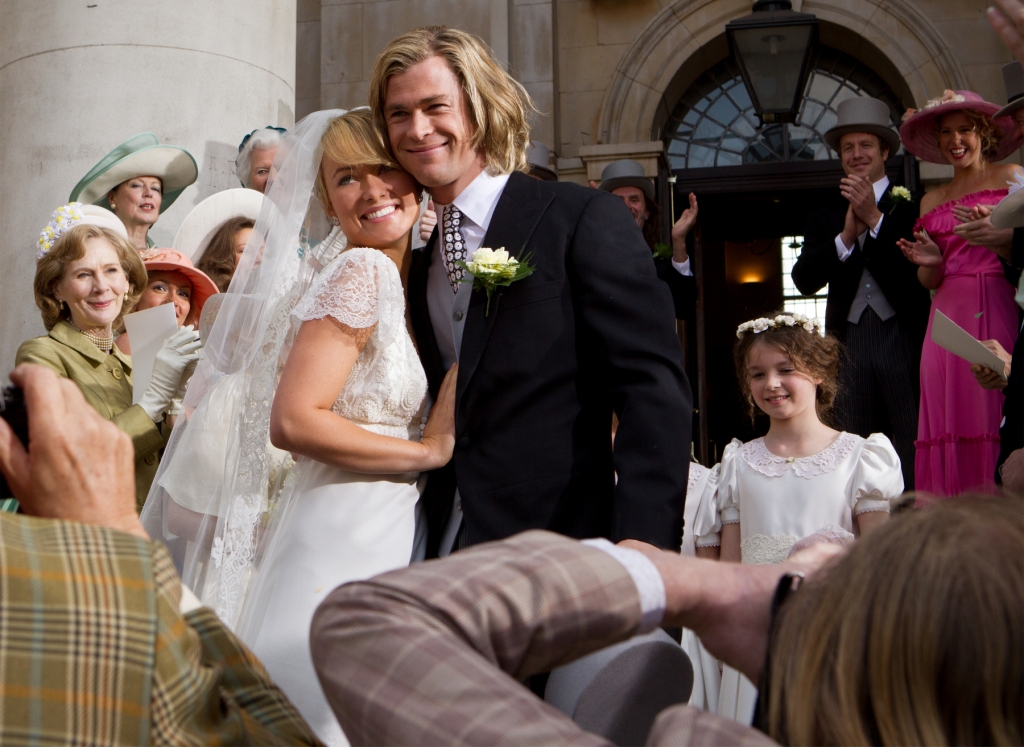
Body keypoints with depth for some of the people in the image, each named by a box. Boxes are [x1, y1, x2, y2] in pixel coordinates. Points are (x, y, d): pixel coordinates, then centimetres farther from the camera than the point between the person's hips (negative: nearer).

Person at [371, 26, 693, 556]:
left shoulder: (585, 219, -8)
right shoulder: (417, 266, 12)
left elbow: (656, 390, -16)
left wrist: (642, 543, -26)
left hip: (560, 553, -6)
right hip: (443, 554, 6)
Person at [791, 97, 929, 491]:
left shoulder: (912, 208, 6)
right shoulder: (824, 220, 17)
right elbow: (804, 280, 3)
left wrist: (875, 219, -11)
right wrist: (846, 236, -10)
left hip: (905, 340, -3)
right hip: (848, 344, 3)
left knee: (916, 455, -4)